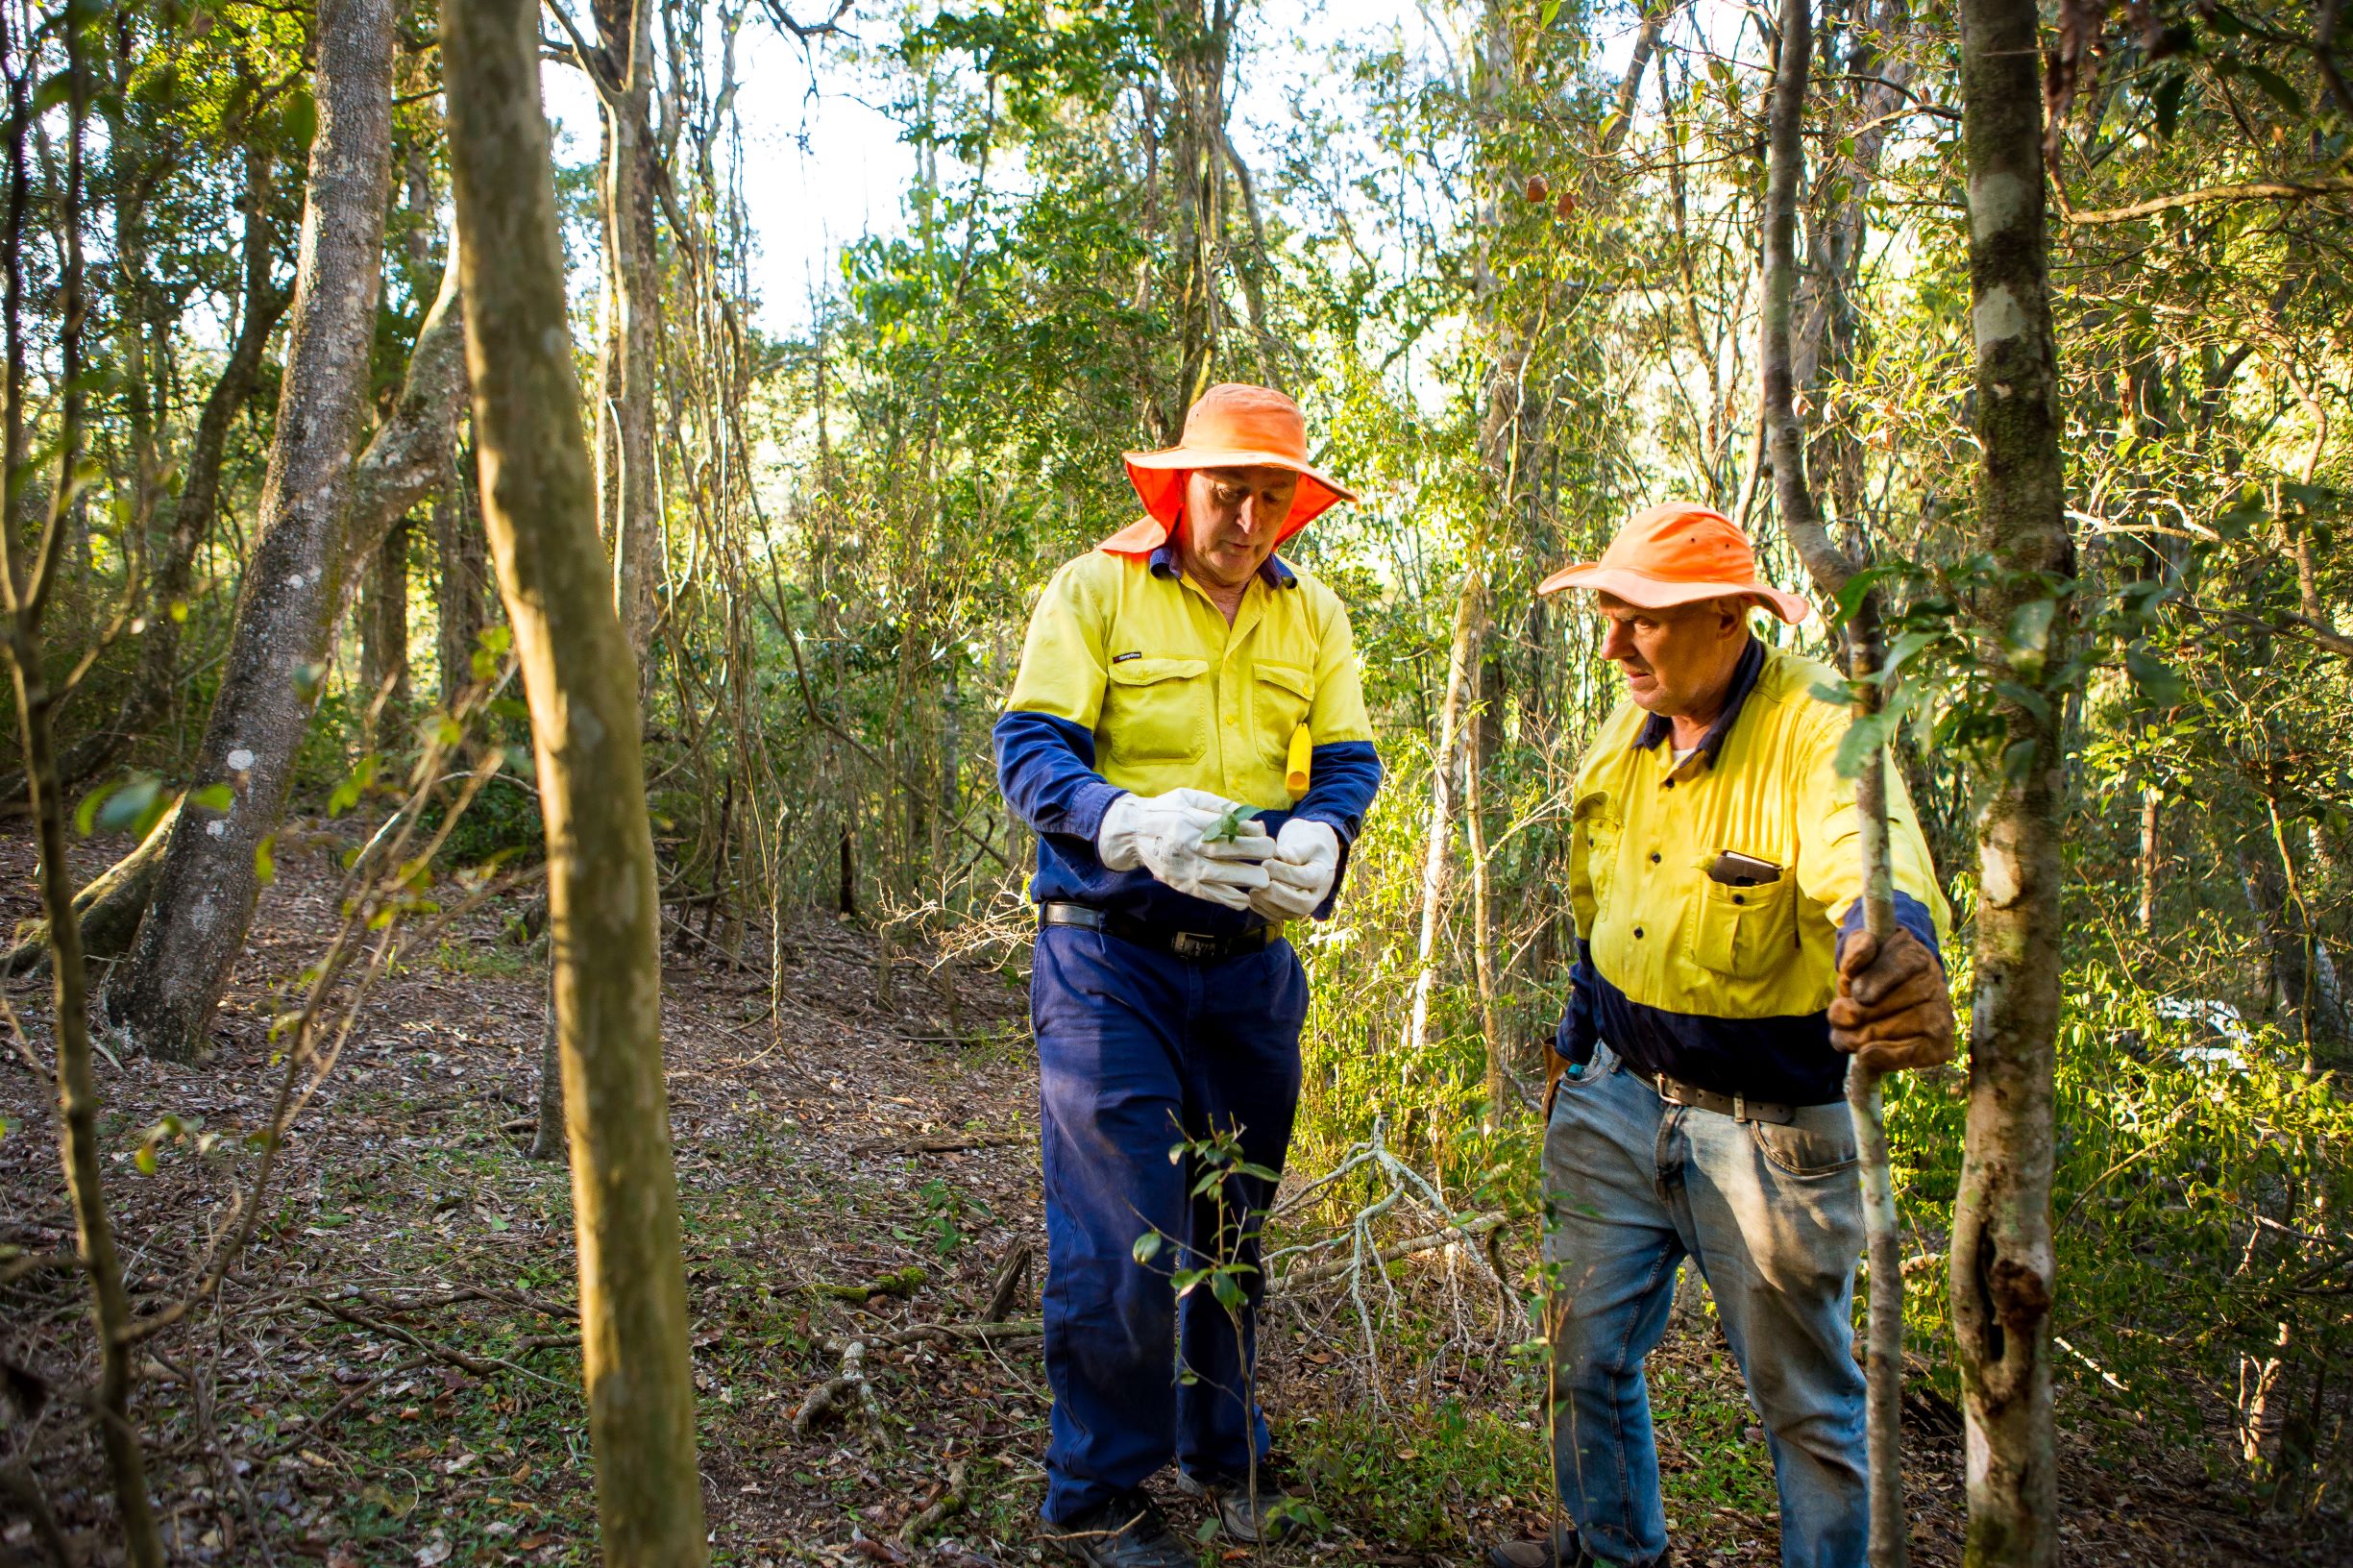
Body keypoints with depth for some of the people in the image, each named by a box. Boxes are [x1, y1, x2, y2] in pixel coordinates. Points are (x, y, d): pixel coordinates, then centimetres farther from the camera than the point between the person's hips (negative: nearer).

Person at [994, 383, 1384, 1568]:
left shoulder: (1312, 616, 9)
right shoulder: (1095, 590, -5)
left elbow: (1348, 763, 4)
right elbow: (1028, 751, -11)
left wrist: (1313, 838, -19)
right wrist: (1136, 824, -30)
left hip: (1250, 964, 5)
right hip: (1109, 955, -4)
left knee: (1232, 1222, 17)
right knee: (1122, 1237, -5)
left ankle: (1220, 1447, 38)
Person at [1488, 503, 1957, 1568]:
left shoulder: (1818, 731, -22)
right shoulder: (1631, 727, 1)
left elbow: (1871, 866, -43)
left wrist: (1900, 952, -64)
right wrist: (1577, 1040, 16)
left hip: (1766, 1127, -6)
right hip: (1617, 1098, 6)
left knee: (1805, 1400, 11)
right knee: (1587, 1352, 16)